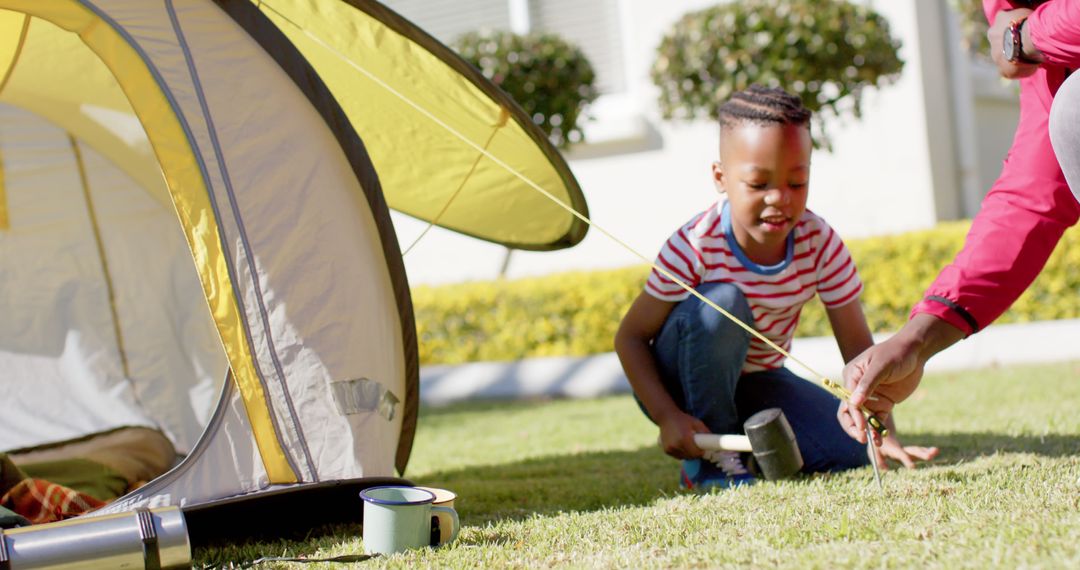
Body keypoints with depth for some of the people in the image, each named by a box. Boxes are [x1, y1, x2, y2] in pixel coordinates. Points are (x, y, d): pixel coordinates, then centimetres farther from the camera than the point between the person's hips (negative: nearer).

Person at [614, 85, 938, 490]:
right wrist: (667, 416, -32)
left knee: (854, 452, -18)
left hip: (758, 381, 4)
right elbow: (631, 337, -18)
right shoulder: (695, 248, -26)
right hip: (684, 384, -4)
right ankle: (708, 457, -17)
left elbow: (857, 346, -13)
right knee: (722, 304, -35)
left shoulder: (820, 244, -16)